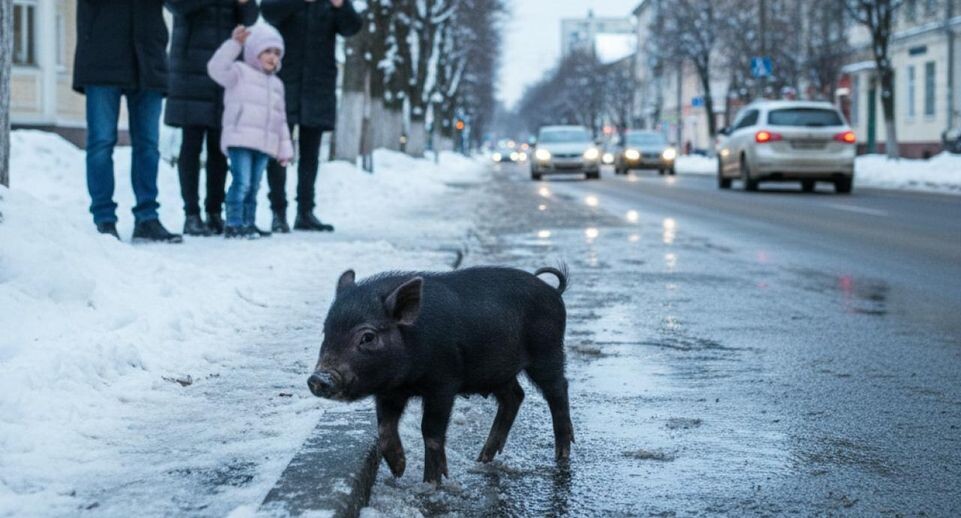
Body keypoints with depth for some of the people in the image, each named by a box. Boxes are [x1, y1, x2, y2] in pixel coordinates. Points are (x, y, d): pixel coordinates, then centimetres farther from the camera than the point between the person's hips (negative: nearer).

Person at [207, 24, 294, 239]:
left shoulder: (276, 84, 22)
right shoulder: (240, 72, 3)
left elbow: (280, 119, 23)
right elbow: (216, 67, -16)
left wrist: (285, 148, 18)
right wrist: (234, 44, -20)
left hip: (265, 144, 7)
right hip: (240, 139, -7)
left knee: (253, 185, 9)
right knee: (241, 182, -14)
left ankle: (248, 223, 14)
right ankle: (234, 223, -11)